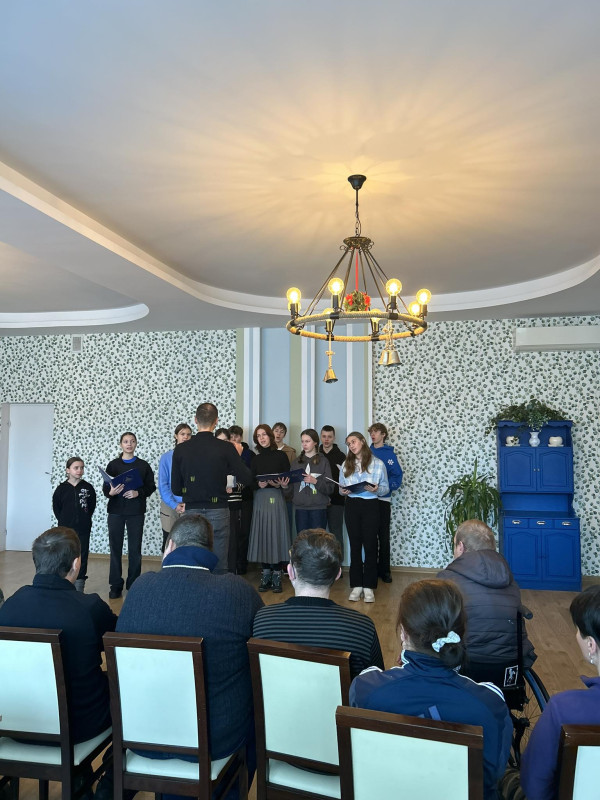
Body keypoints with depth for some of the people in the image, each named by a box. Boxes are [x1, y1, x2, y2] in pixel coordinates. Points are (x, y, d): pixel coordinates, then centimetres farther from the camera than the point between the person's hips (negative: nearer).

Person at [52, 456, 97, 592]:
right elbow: (56, 507, 5)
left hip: (83, 529, 0)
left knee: (82, 556, 3)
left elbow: (92, 506, 6)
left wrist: (85, 519, 2)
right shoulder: (61, 488, -2)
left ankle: (79, 587, 12)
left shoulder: (88, 488, -1)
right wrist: (63, 520, 2)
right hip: (65, 529, 0)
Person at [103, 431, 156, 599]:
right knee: (115, 547, 2)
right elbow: (105, 488, 3)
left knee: (135, 549, 2)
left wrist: (138, 493, -13)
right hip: (116, 510, 0)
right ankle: (116, 585, 10)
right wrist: (110, 492, -19)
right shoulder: (113, 464, 5)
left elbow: (151, 487, 3)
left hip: (136, 511, 0)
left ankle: (133, 584, 11)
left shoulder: (143, 465, 5)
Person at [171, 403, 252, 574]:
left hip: (191, 512, 2)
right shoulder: (226, 448, -8)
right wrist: (238, 456, 14)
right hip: (218, 512, -1)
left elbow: (176, 489, 3)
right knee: (219, 565, 7)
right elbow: (246, 478, -2)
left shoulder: (181, 449, -2)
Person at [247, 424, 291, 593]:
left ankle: (277, 576, 5)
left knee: (277, 535, -3)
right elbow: (251, 481, 9)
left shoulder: (281, 455, 3)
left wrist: (281, 484, -17)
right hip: (260, 499, 3)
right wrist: (259, 484, -11)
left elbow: (288, 478, 2)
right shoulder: (256, 458, 11)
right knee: (262, 535, 2)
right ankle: (266, 575, 12)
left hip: (276, 498, -3)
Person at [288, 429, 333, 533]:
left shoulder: (323, 461, 4)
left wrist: (315, 481, -15)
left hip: (318, 508, -3)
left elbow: (330, 488, -2)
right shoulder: (296, 462, 14)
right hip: (300, 508, 3)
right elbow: (291, 488, 14)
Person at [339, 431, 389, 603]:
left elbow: (385, 488, -1)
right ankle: (356, 585, 14)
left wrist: (376, 489, -21)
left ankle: (369, 586, 8)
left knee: (370, 545, -1)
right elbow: (341, 487, 11)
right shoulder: (346, 465, 10)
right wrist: (343, 491, -11)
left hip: (370, 506, -3)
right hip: (351, 506, 3)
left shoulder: (378, 464, -1)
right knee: (355, 545, 6)